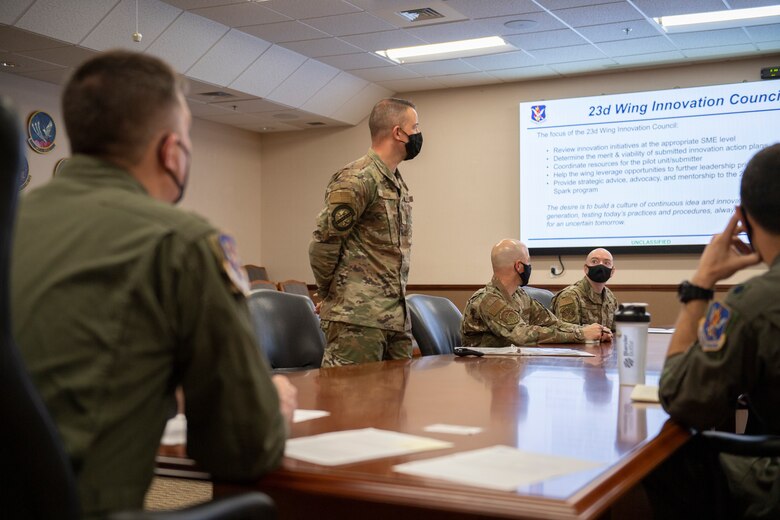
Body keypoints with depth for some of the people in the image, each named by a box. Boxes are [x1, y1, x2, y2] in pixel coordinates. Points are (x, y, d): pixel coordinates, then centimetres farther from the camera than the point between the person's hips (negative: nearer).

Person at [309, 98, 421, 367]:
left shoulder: (398, 183, 18)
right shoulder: (356, 180, -12)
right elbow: (323, 243, -14)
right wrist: (331, 295, -2)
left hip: (397, 316, 9)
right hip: (359, 319, -9)